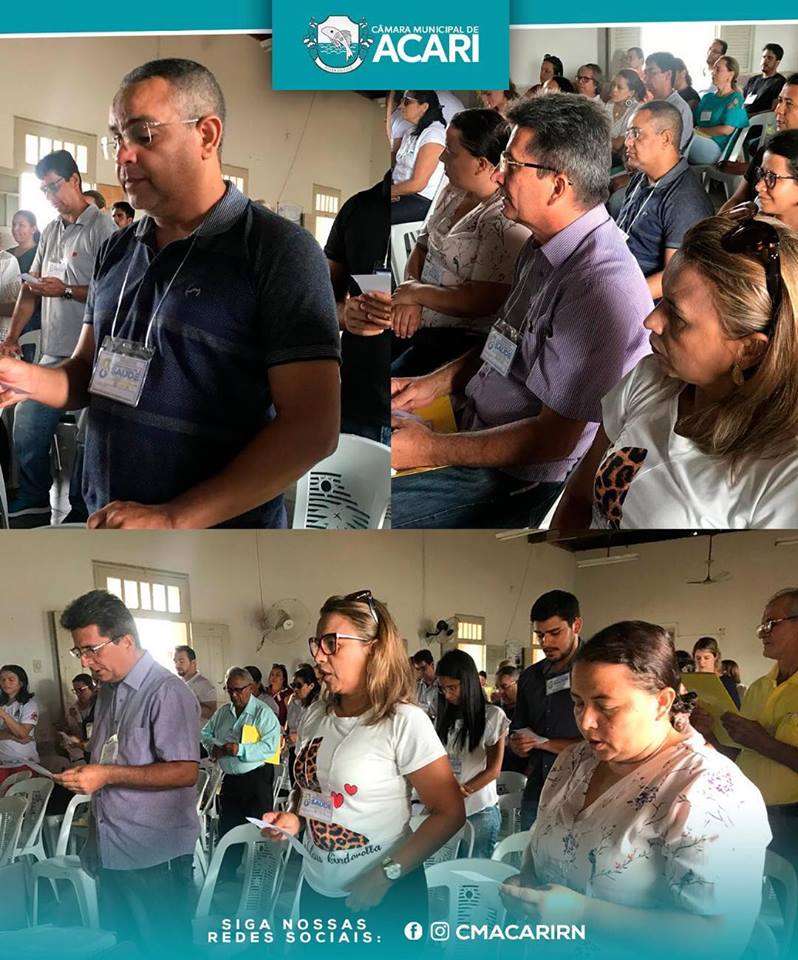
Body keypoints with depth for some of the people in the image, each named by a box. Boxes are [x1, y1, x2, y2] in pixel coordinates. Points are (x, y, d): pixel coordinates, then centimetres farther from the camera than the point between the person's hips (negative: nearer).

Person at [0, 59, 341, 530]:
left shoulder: (280, 250, -12)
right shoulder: (118, 250, 8)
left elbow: (313, 429, -18)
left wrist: (174, 518, -23)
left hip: (217, 525, -6)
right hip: (103, 519, 6)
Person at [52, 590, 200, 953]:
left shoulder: (166, 692, -15)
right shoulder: (107, 690, 13)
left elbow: (185, 772, -21)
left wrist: (107, 775, -22)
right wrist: (82, 773, 6)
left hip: (154, 854, -8)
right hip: (111, 849, 8)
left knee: (165, 947, 2)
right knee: (122, 943, 15)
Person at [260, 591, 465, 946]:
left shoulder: (404, 721, -16)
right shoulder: (315, 715, 3)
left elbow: (449, 813, -15)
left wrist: (386, 874, -19)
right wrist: (293, 817, -1)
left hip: (385, 897, -6)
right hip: (317, 890, 6)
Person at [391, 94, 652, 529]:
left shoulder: (601, 288, -27)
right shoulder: (543, 247, 5)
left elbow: (554, 438, -25)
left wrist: (430, 450, -21)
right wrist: (434, 383, 5)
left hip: (517, 486, -9)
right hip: (476, 430, 10)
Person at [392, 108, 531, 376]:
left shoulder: (507, 222, -21)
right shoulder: (453, 191, 8)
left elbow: (482, 301, -25)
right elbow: (422, 247, 13)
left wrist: (417, 292, -15)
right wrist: (408, 295, -7)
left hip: (463, 341, -9)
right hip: (418, 321, 9)